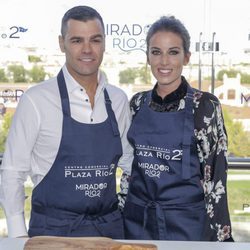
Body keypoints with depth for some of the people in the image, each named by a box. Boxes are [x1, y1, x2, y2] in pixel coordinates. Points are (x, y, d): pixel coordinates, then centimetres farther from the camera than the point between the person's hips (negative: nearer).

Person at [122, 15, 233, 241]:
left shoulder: (205, 105, -10)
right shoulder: (137, 104, 3)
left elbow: (215, 176, -9)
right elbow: (129, 166, 10)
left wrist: (220, 236, -11)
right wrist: (119, 216, 10)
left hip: (186, 223, -4)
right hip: (136, 221, 4)